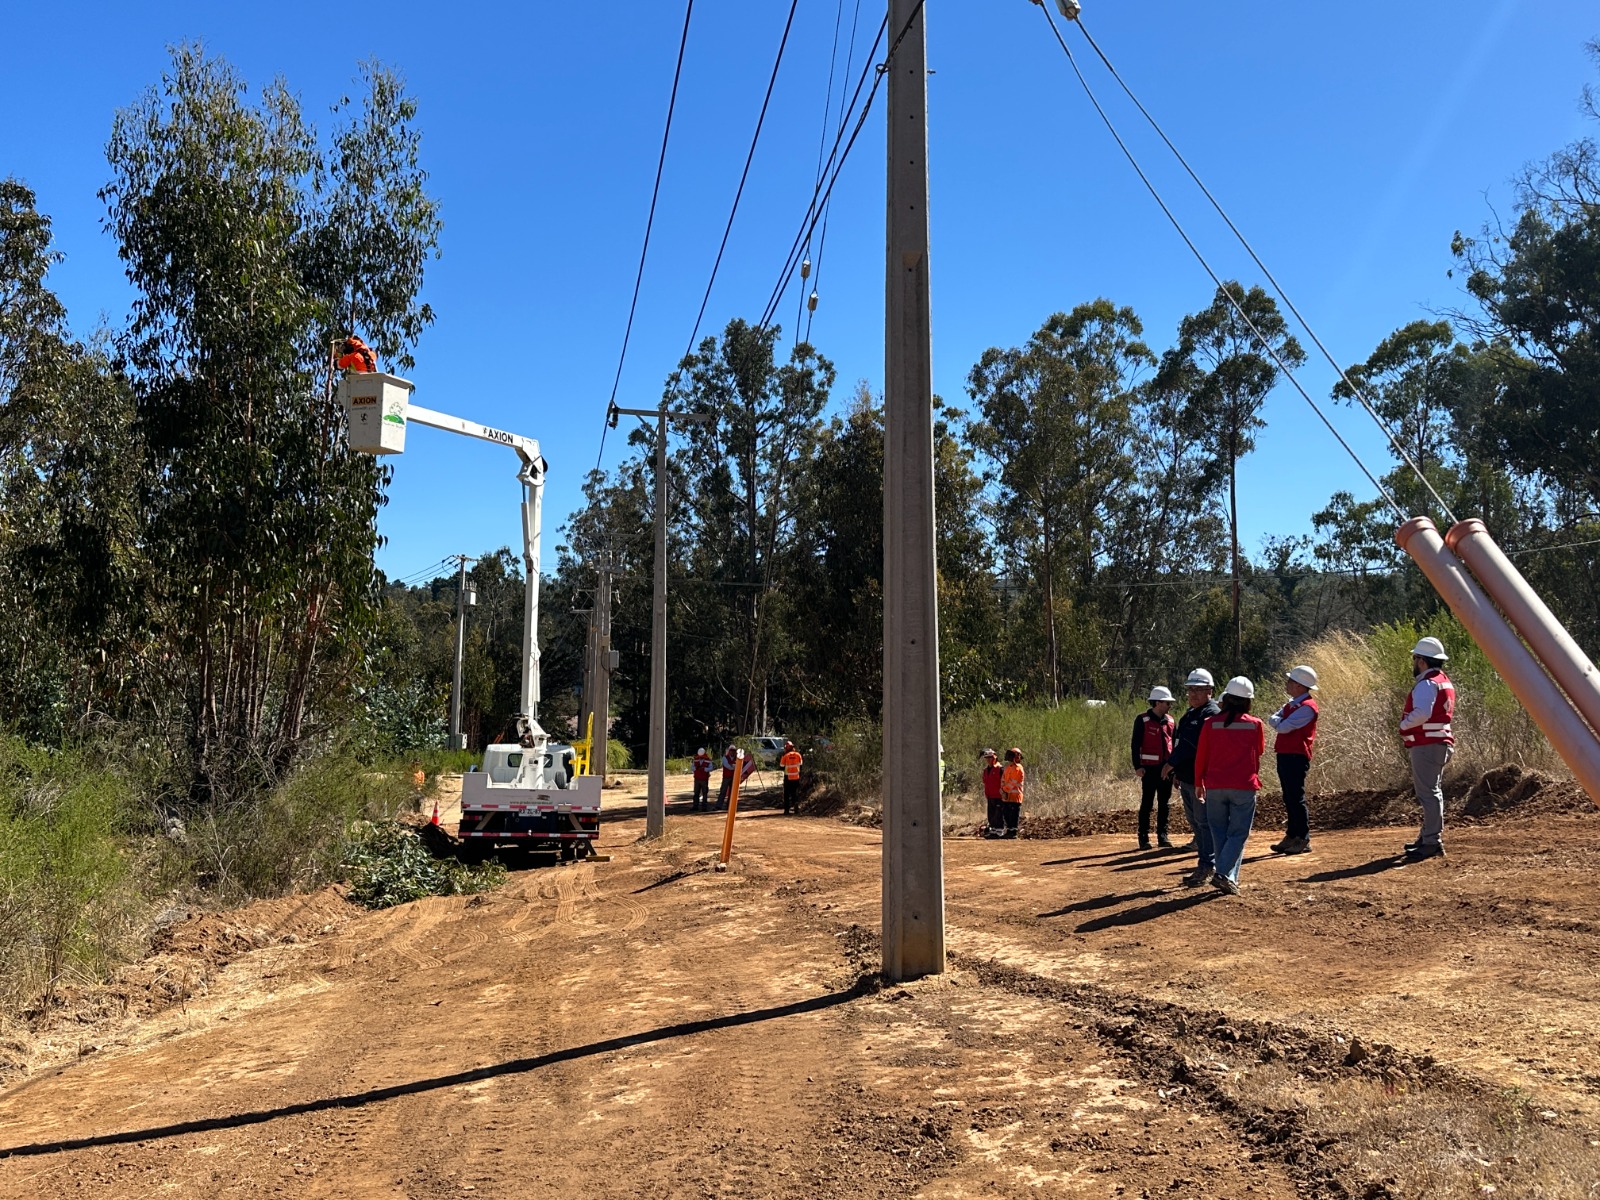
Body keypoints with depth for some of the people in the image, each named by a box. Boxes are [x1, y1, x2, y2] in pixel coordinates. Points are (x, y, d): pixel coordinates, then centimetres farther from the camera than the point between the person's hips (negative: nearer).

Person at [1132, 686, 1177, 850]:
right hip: (1150, 768, -5)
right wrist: (1137, 766, -13)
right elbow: (1135, 744, -8)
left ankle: (1162, 836, 17)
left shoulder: (1169, 720, 10)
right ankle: (1143, 838, 4)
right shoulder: (1142, 720, -7)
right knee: (1147, 804, -1)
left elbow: (1174, 743, 18)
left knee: (1164, 803, 9)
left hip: (1167, 768, 5)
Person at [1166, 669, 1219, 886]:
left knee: (1204, 822, -6)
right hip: (1187, 778, 10)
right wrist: (1176, 773, 19)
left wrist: (1172, 763, -17)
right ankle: (1206, 863, 24)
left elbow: (1193, 745, -22)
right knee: (1195, 821, 15)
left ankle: (1206, 868, -2)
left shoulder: (1212, 714, -13)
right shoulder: (1190, 715, 19)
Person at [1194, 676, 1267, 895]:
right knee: (1238, 834, 3)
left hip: (1215, 787, 1)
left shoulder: (1211, 723, -3)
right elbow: (1259, 752, 14)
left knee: (1219, 833, 13)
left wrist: (1199, 783, 14)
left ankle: (1229, 877, 15)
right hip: (1244, 787, -1)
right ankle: (1224, 873, -13)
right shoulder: (1256, 724, -3)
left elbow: (1201, 757, 2)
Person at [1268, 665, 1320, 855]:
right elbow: (1272, 720, 9)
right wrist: (1281, 721, -11)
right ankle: (1291, 837, 20)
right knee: (1289, 799, 13)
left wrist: (1279, 722, 0)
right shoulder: (1292, 704, 16)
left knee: (1296, 799, -6)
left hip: (1296, 757, -9)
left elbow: (1284, 727, -20)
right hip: (1284, 755, 9)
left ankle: (1303, 840, -1)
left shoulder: (1307, 707, -14)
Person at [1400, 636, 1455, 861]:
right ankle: (1428, 837, 27)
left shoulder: (1426, 684, -16)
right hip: (1440, 742, 11)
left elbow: (1421, 713, -31)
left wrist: (1404, 725, -13)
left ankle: (1432, 842, -11)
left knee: (1428, 793, -10)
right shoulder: (1445, 682, 18)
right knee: (1432, 791, 18)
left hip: (1426, 745, -11)